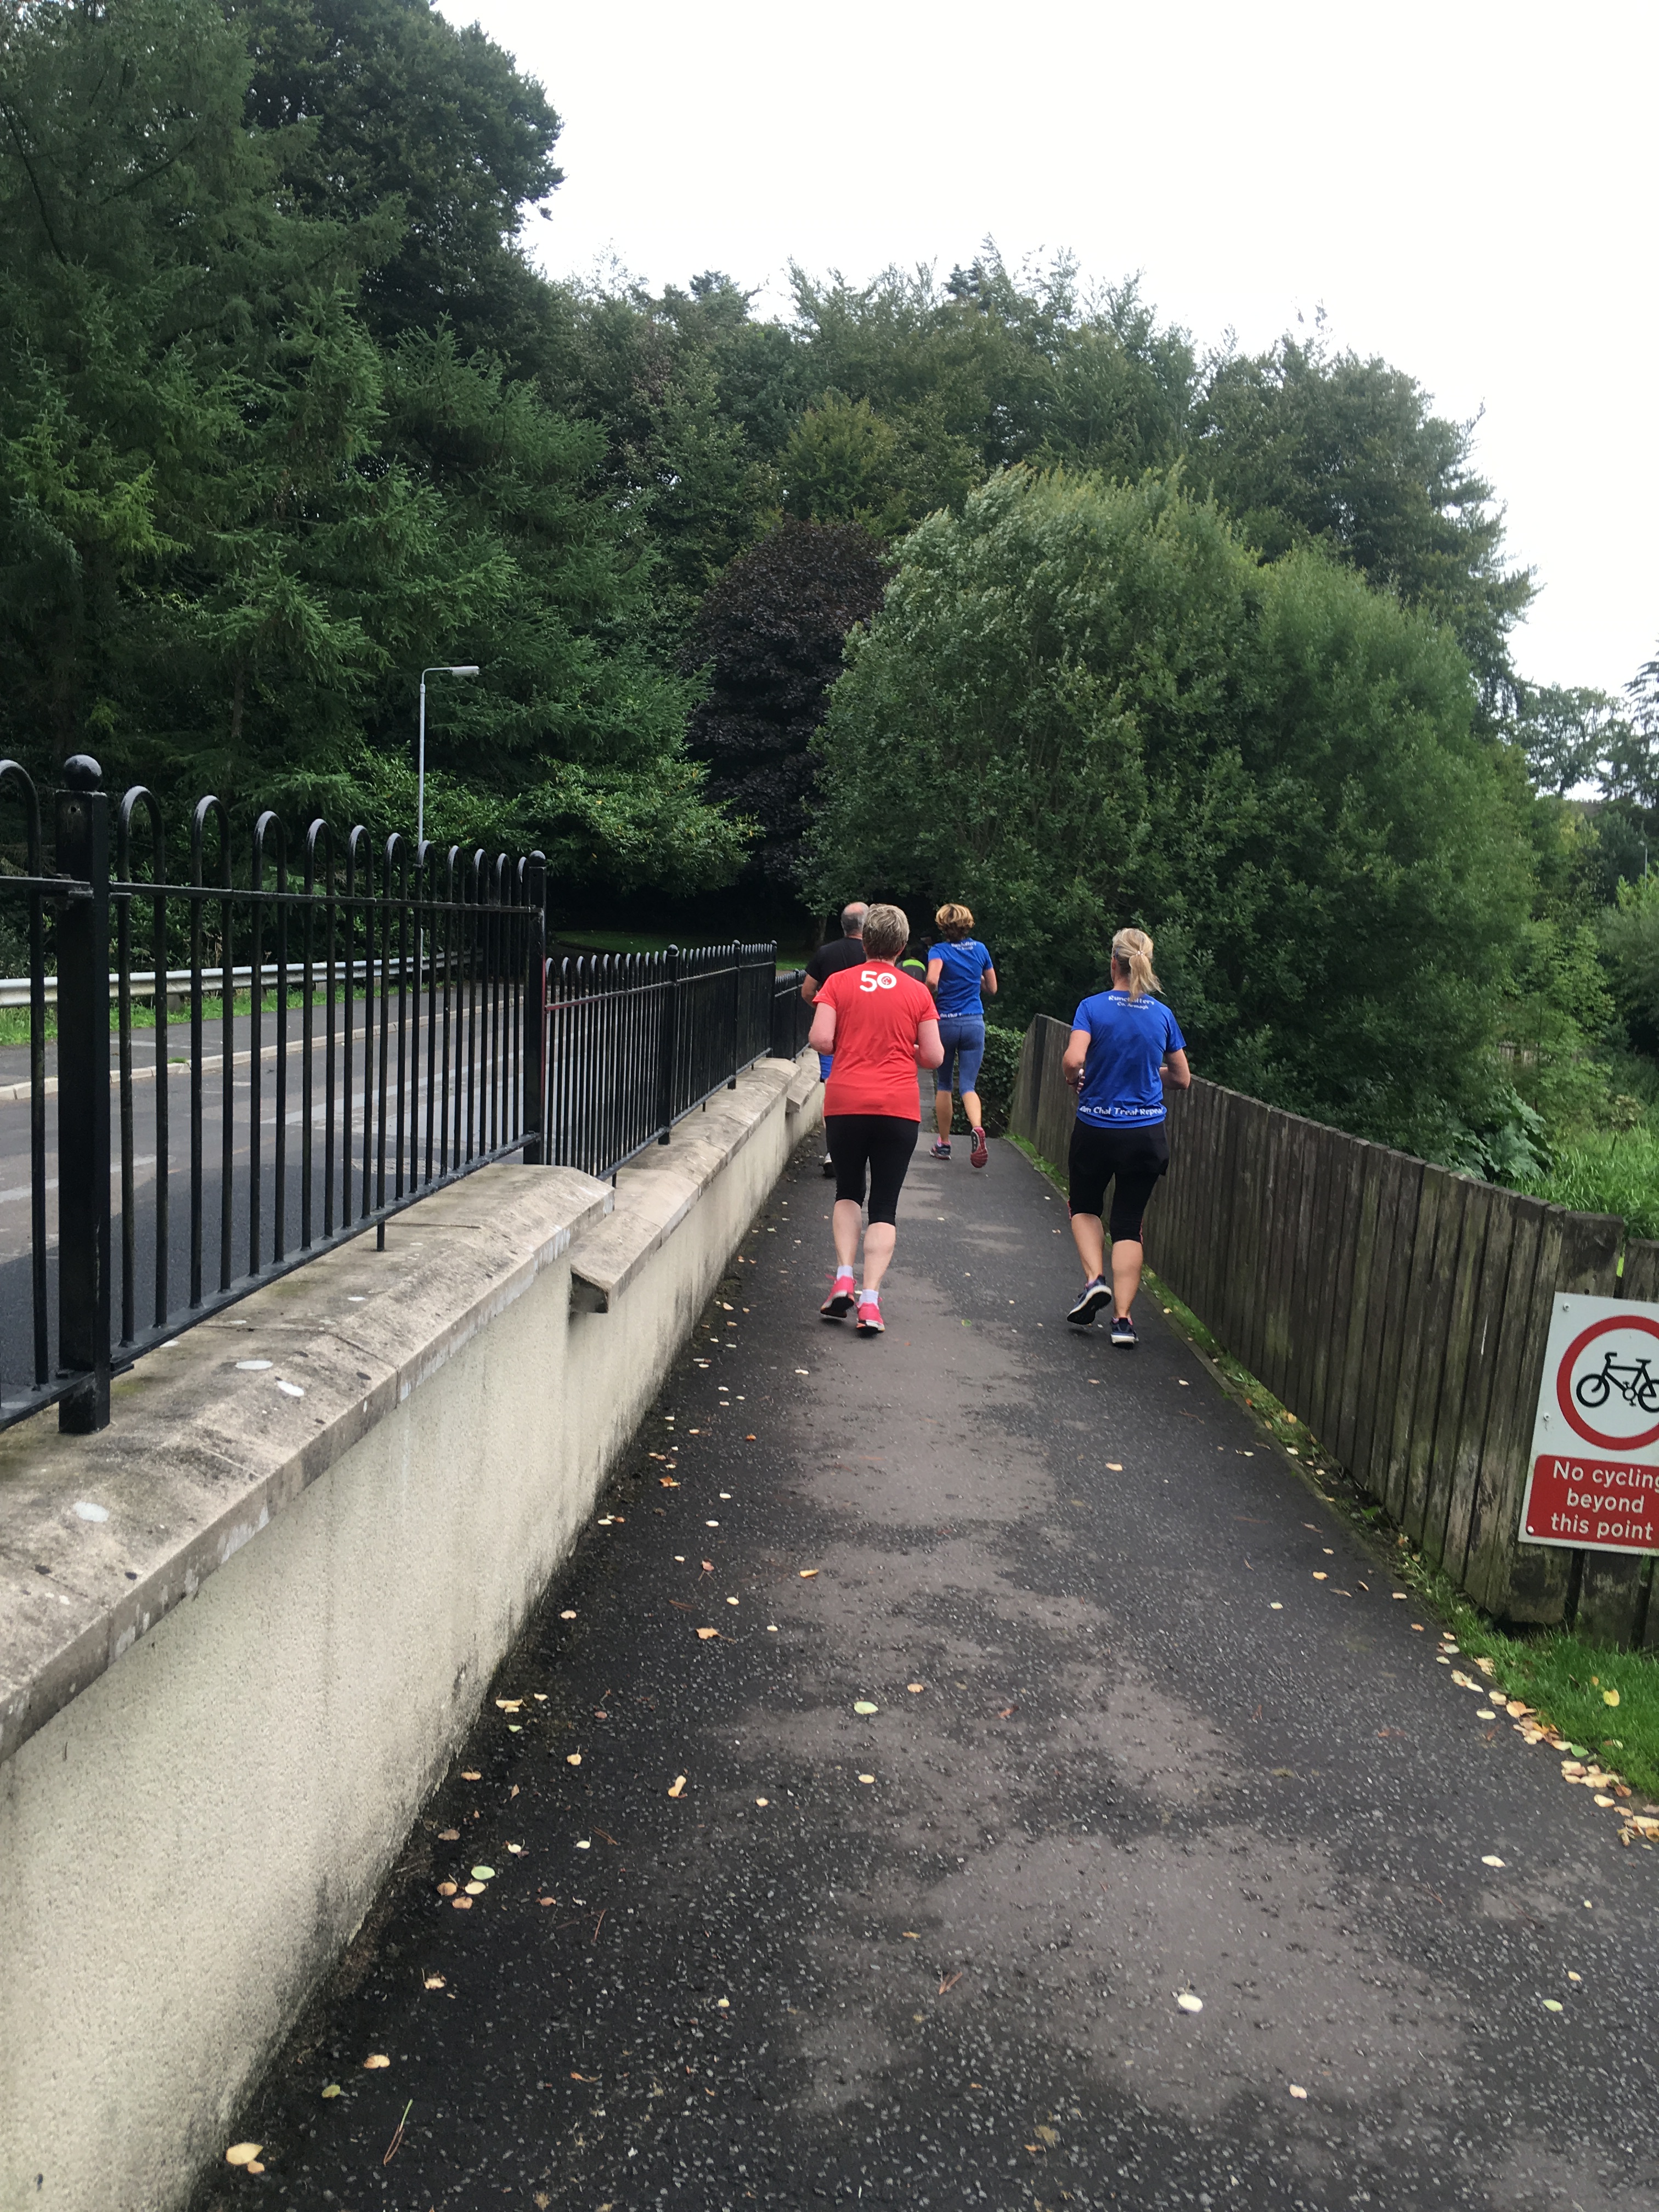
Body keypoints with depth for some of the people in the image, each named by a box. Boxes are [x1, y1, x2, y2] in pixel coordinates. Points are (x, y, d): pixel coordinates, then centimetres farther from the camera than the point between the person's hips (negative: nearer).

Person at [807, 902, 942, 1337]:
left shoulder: (839, 982, 1)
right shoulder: (917, 992, 3)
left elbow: (820, 1039, -9)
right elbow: (933, 1056, 1)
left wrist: (850, 1048, 12)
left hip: (845, 1104, 0)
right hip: (899, 1107, 0)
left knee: (848, 1192, 20)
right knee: (885, 1206, 6)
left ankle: (843, 1279, 3)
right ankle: (870, 1299, -4)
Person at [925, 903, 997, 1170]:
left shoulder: (940, 951, -6)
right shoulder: (980, 949, 5)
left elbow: (932, 980, -26)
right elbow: (992, 988, 14)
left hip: (946, 1023, -2)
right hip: (974, 1023, 2)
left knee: (943, 1085, 14)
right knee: (969, 1085, 1)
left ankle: (944, 1143, 20)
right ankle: (977, 1127, -28)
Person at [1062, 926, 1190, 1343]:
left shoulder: (1093, 1007, -9)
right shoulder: (1163, 1014, 1)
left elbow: (1073, 1060, -23)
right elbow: (1182, 1079, 8)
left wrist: (1075, 1080, -2)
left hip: (1096, 1128, -2)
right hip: (1146, 1132, 2)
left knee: (1085, 1207, 22)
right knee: (1129, 1222, 8)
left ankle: (1095, 1279, -1)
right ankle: (1122, 1319, 4)